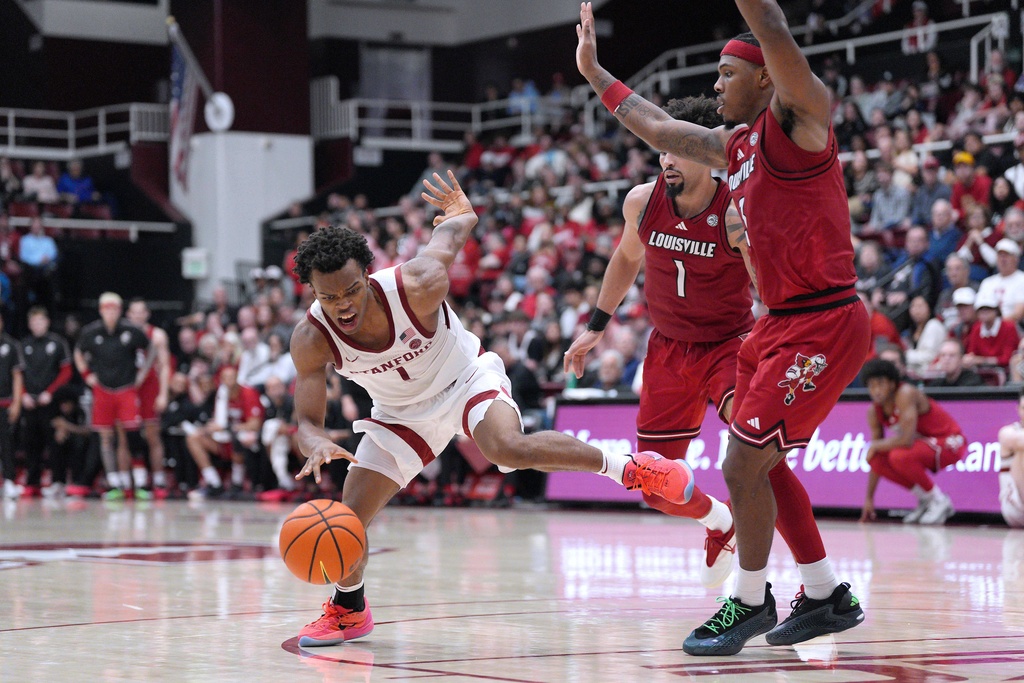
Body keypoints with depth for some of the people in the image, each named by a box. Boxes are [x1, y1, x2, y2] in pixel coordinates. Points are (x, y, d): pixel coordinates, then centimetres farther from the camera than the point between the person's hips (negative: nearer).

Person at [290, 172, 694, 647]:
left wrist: (462, 216, 13)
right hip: (401, 413, 4)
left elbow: (447, 236, -12)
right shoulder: (311, 340, -27)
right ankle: (349, 608, 27)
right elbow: (306, 421, -23)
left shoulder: (418, 286, -34)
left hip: (467, 380, -3)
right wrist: (317, 444, -49)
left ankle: (626, 468, -16)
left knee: (507, 448, -35)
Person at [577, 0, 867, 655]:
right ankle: (827, 597, 27)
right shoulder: (734, 145, 15)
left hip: (821, 326, -10)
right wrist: (596, 73, 34)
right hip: (780, 325, 10)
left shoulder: (797, 118, -11)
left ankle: (750, 603, 10)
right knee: (762, 463, 16)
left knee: (743, 465, -7)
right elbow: (660, 129, 30)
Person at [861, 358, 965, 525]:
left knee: (899, 456, -32)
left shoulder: (905, 394, -26)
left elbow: (906, 440, -36)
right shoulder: (874, 411, -3)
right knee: (876, 459, -12)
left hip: (950, 443, -8)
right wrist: (869, 498, 3)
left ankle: (939, 501, -10)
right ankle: (925, 499, 4)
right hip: (923, 442, 8)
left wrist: (875, 446, -19)